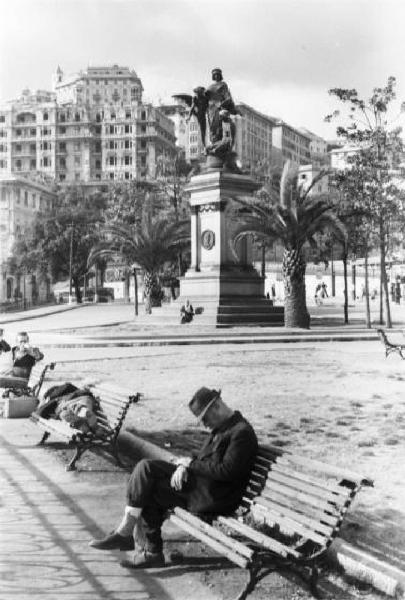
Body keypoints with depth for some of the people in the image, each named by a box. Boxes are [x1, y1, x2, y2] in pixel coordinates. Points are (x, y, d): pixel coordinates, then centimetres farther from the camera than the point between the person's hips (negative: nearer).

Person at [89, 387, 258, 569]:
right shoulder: (221, 427, 15)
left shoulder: (242, 432, -15)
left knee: (147, 492, -13)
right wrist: (184, 465, -5)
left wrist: (191, 464, -13)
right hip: (199, 481, 10)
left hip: (214, 497, -10)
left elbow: (227, 471, -22)